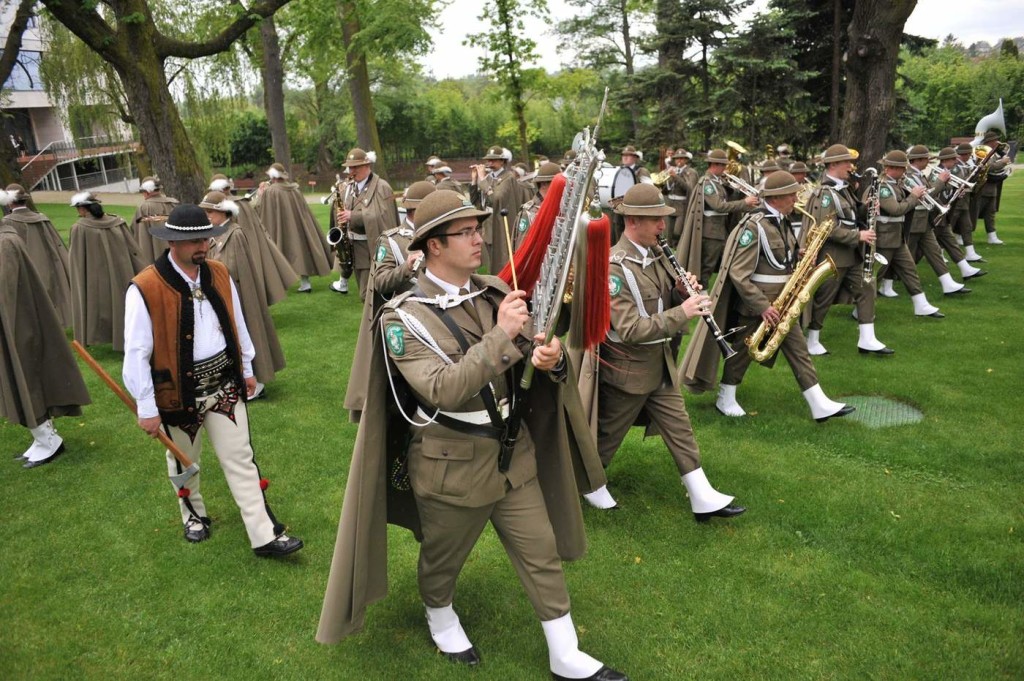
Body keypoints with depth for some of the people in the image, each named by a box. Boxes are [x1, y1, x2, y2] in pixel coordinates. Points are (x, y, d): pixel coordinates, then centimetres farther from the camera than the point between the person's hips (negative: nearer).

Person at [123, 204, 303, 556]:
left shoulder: (220, 274, -2)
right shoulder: (145, 288, -19)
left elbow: (237, 323, 11)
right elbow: (136, 352, -15)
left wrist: (246, 368, 16)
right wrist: (146, 407, -12)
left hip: (224, 382, 3)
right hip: (178, 390, -3)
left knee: (241, 457, 5)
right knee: (184, 460, 19)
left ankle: (265, 535, 10)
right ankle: (194, 514, 47)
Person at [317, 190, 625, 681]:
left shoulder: (497, 291, -2)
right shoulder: (405, 317, -18)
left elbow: (531, 355, 2)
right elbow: (443, 390, -31)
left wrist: (550, 360, -22)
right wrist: (501, 336, -35)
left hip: (514, 452, 5)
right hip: (452, 466, -5)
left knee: (542, 553, 14)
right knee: (443, 557, 20)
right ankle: (439, 616, 53)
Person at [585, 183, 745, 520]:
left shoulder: (656, 252, 1)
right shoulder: (614, 266, -24)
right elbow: (630, 330, -29)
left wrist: (681, 290, -9)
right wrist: (682, 313, -31)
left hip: (661, 363, 8)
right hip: (626, 369, -7)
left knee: (680, 428, 11)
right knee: (607, 434, 12)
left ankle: (703, 499, 20)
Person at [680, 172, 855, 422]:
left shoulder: (783, 221, 7)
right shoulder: (755, 225, -21)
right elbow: (738, 274, -24)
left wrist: (802, 258, 0)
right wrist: (762, 306, -24)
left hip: (781, 300, 8)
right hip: (753, 303, -8)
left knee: (798, 349, 7)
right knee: (742, 352, 7)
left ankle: (820, 405, 12)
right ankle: (725, 399, 26)